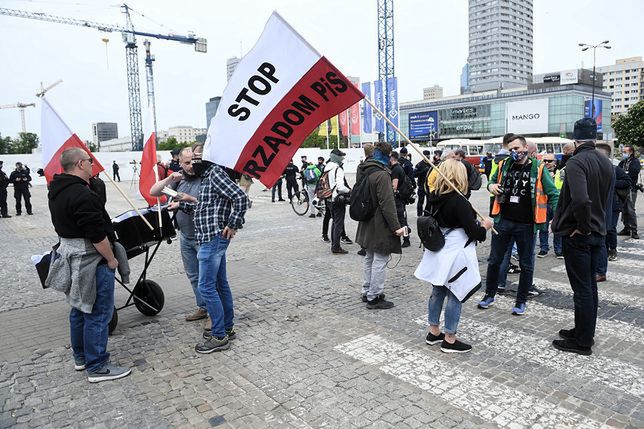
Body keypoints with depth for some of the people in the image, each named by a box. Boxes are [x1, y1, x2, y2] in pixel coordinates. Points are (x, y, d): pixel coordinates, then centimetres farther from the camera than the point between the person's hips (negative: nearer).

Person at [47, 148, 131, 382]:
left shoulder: (57, 191, 9)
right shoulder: (82, 194, -23)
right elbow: (97, 234, -24)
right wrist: (112, 259, -14)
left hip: (70, 252, 11)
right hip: (91, 259, -11)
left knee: (80, 308, 20)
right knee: (98, 313, -2)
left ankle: (80, 357, 33)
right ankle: (97, 367, 6)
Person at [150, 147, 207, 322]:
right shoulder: (179, 178, 5)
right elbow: (153, 192, 2)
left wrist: (190, 199, -25)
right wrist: (169, 179, -12)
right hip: (185, 235, 7)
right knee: (193, 275, 17)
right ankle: (202, 308, 31)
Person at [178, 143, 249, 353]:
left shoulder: (215, 173, -12)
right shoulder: (207, 176, 18)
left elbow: (240, 197, -22)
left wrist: (233, 225, -19)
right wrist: (181, 204, 16)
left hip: (213, 238, -10)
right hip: (213, 238, 10)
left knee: (206, 287, -6)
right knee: (220, 284, 15)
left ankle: (219, 336, 2)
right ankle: (227, 327, 26)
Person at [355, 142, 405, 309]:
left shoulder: (362, 170, 9)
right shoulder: (382, 174, -19)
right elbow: (387, 204, -23)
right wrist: (396, 226, -19)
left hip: (367, 223, 10)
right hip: (380, 225, -10)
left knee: (369, 258, 20)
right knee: (380, 260, 0)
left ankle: (367, 292, 30)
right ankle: (374, 297, 7)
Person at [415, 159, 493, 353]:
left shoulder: (435, 198, 1)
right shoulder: (459, 202, -21)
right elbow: (473, 231, -19)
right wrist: (485, 226, 1)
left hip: (438, 253, 8)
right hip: (455, 256, -7)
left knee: (438, 292, 16)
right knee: (455, 296, 4)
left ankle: (433, 332, 28)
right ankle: (449, 340, 13)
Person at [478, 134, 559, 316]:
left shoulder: (538, 168, -6)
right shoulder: (504, 166, 4)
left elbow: (553, 195, -4)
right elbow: (492, 180, 22)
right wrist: (491, 186, -2)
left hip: (526, 225, -3)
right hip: (503, 221, 3)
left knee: (526, 265, 9)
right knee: (494, 260, 12)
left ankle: (521, 301, 24)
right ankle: (490, 294, 29)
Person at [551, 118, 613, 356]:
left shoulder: (576, 162, -19)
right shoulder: (607, 163, 8)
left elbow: (581, 200, -32)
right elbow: (605, 199, 15)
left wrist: (582, 227, -18)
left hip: (577, 235, -8)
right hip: (598, 232, 8)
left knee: (582, 288, 0)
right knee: (590, 285, 18)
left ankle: (582, 342, 11)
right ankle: (585, 332, 31)